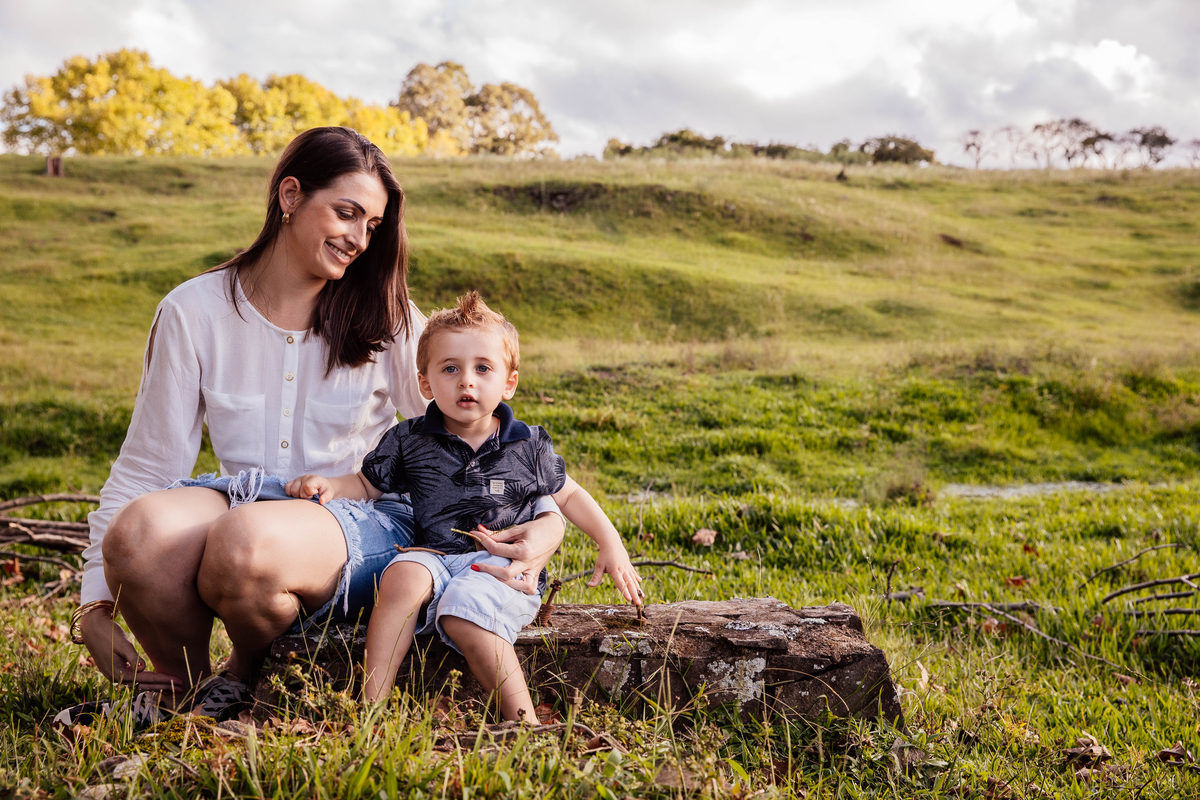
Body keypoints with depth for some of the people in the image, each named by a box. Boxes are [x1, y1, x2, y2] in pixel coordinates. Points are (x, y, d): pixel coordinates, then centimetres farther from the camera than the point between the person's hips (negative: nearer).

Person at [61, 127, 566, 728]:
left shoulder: (387, 319, 3)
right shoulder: (194, 312, 3)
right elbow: (146, 464, 3)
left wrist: (545, 518, -14)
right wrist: (94, 607, -3)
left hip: (359, 525, -1)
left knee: (247, 543, -36)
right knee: (137, 532, -33)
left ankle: (243, 678, -1)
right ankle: (180, 682, -1)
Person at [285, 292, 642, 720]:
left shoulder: (529, 446, 5)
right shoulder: (409, 441, 7)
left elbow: (568, 495, 16)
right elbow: (368, 484, 18)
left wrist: (611, 545, 8)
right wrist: (330, 485, -3)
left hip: (506, 565, -2)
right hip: (435, 555, 2)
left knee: (464, 608, -33)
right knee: (403, 574, -31)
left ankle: (525, 722, -27)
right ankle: (371, 703, -27)